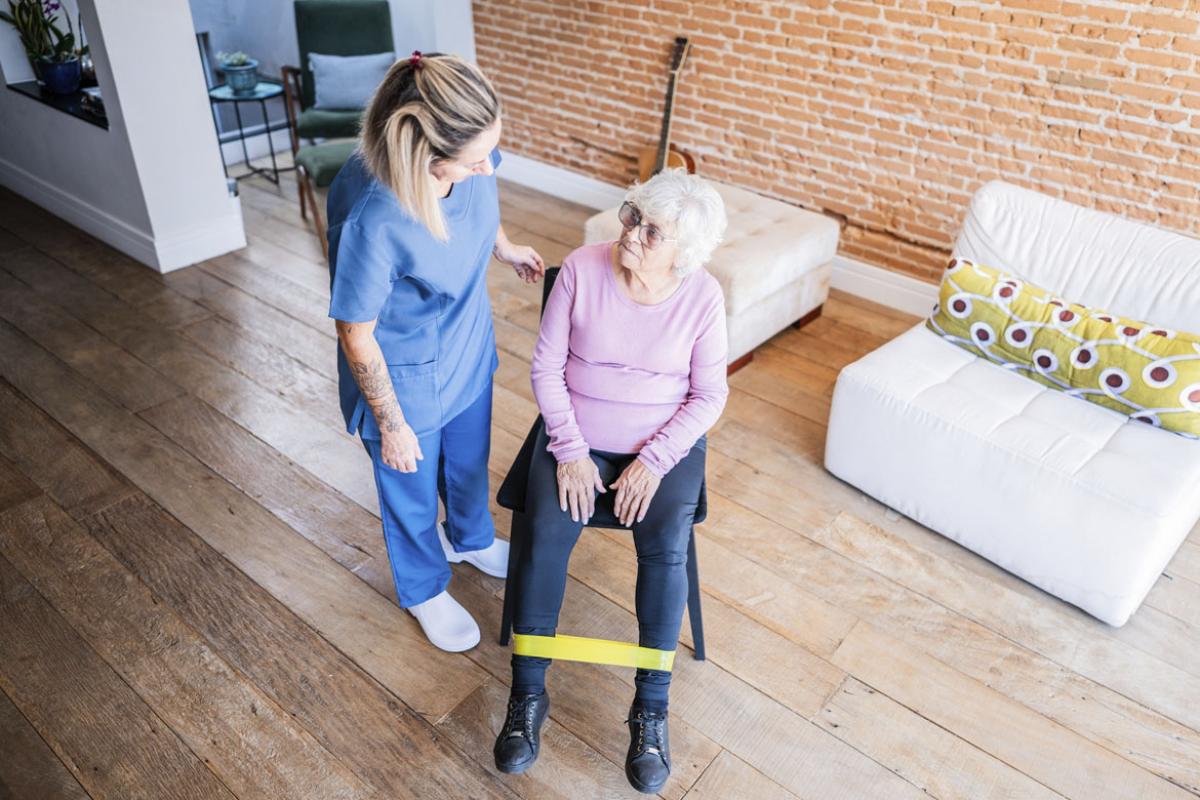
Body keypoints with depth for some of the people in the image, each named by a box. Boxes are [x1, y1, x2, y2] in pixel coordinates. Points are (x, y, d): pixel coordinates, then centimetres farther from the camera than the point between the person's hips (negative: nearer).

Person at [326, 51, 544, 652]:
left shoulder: (470, 154, -22)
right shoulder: (370, 219, -39)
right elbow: (356, 336, -24)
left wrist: (505, 248, 19)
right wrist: (392, 426, -14)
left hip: (470, 349, 6)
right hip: (404, 376, -5)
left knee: (469, 459, 31)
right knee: (412, 492, 22)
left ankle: (471, 539, 64)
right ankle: (424, 591, 52)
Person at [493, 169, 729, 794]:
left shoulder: (703, 295, -11)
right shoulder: (582, 269, -10)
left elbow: (709, 395, -5)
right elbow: (547, 367, -6)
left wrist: (654, 460, -16)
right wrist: (570, 450, -14)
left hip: (666, 445, 0)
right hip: (578, 438, 1)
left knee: (666, 550, -25)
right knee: (545, 537, -23)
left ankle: (651, 708, -7)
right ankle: (527, 695, -5)